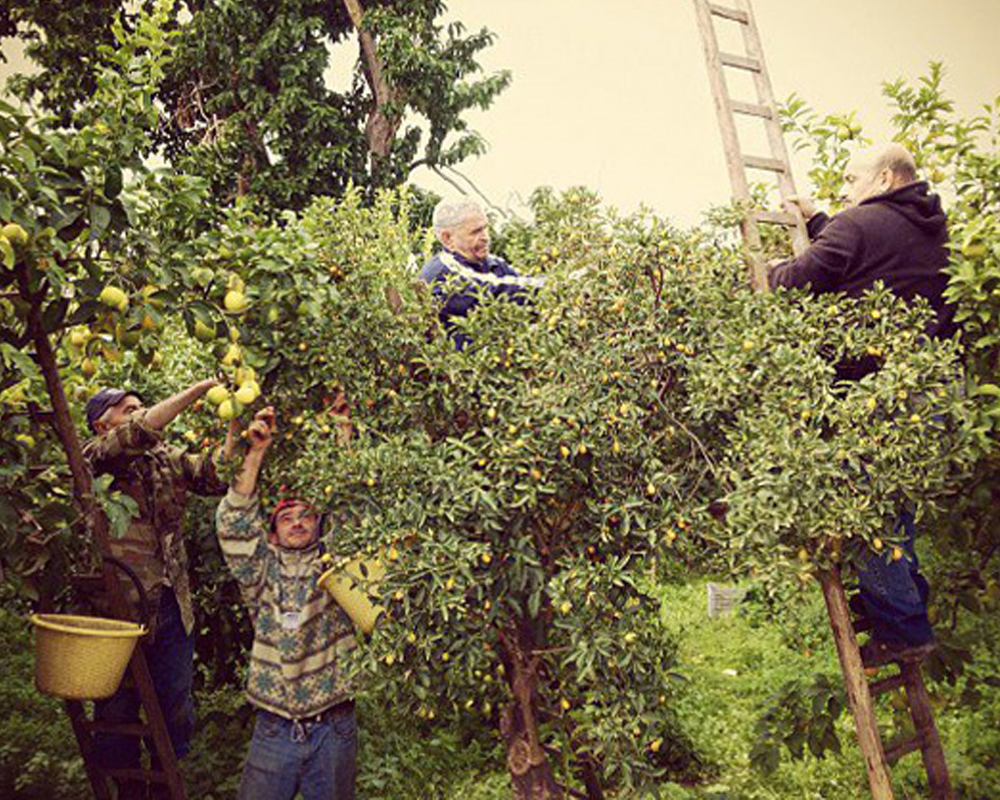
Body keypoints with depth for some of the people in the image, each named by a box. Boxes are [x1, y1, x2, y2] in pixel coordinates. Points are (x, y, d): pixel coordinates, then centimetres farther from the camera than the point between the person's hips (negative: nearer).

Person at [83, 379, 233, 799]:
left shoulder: (167, 458, 11)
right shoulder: (92, 457, -7)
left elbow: (216, 476, 0)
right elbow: (142, 431, -24)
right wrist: (199, 388, -21)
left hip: (171, 607, 5)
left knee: (176, 709, 15)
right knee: (117, 710, 11)